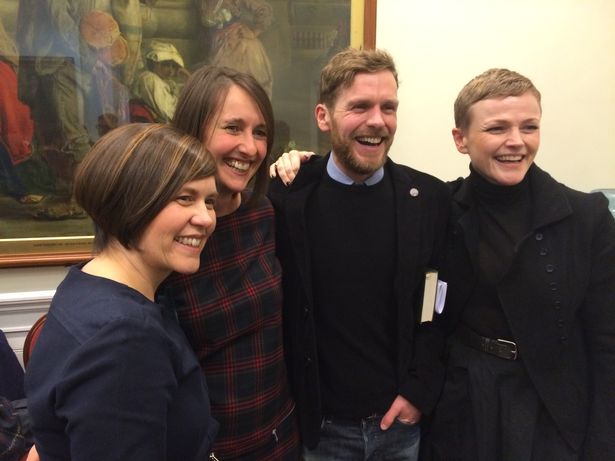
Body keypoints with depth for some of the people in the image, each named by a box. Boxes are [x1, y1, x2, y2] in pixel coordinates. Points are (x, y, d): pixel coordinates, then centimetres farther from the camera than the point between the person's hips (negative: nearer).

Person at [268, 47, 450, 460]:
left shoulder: (430, 198, -6)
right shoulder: (285, 197, -11)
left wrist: (421, 388, -4)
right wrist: (284, 411, -3)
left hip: (404, 422, 2)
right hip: (318, 426, -1)